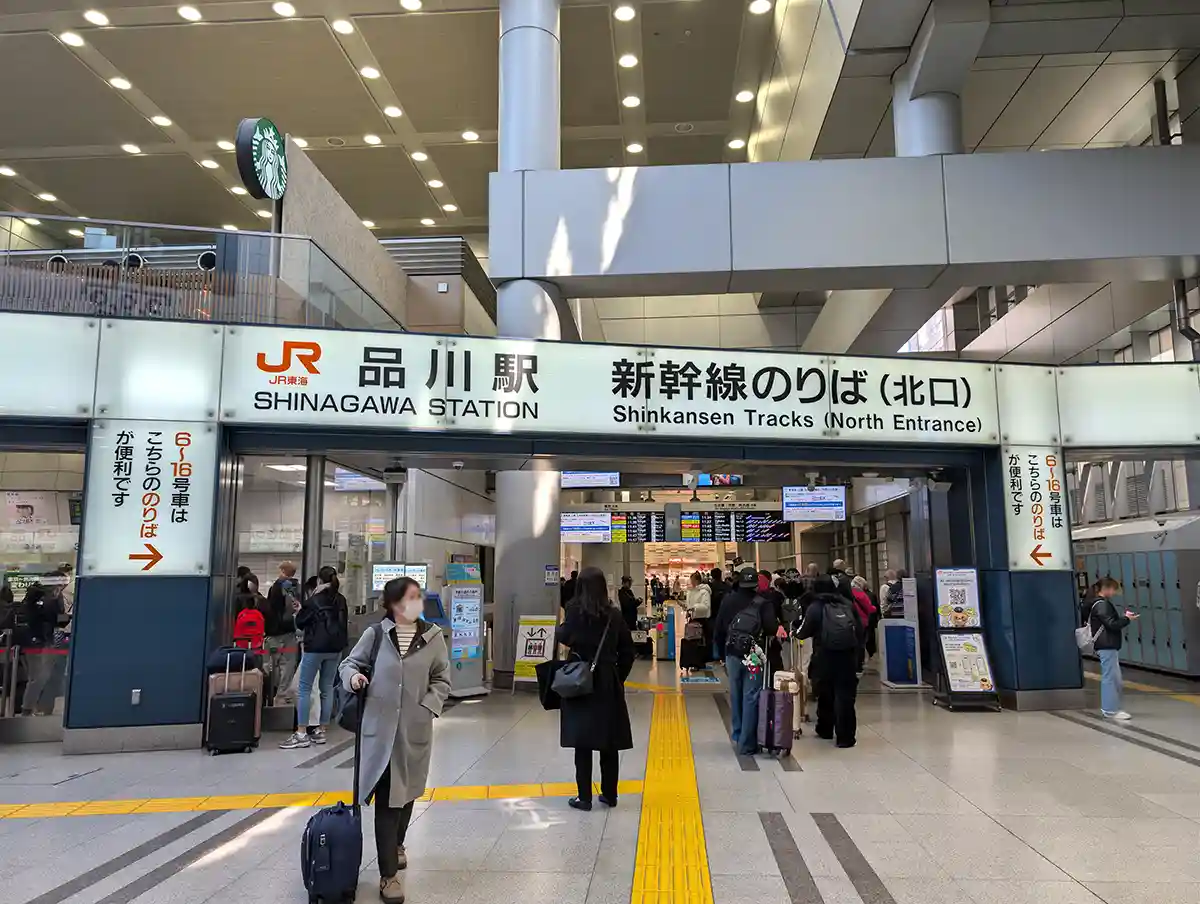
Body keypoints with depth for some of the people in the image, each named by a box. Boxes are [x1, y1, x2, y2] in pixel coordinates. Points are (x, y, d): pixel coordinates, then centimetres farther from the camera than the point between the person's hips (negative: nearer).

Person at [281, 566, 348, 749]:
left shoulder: (314, 600, -8)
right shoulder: (341, 600, 7)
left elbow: (300, 623, 0)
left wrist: (301, 609, 16)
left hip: (315, 647, -6)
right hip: (335, 648, 6)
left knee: (305, 689, -1)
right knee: (327, 689, 9)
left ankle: (301, 734, -4)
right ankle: (321, 731, 13)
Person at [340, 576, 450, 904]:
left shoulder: (433, 636, -3)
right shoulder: (375, 634, -5)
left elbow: (442, 679, 5)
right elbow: (349, 663, 7)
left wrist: (427, 707, -8)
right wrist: (353, 677, -14)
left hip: (415, 728, 2)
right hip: (379, 726, -2)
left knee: (407, 792, 19)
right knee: (386, 798, -1)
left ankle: (397, 844, 46)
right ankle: (388, 874, 8)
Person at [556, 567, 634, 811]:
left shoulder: (576, 610, -8)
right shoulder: (614, 614, 1)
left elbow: (565, 637, -18)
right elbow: (627, 651, 4)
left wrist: (559, 630, 3)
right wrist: (619, 678, 12)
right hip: (608, 684, 3)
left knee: (582, 740, 3)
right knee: (609, 741, 11)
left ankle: (584, 797, 6)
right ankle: (609, 794, 20)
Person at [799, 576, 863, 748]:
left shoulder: (815, 607, -1)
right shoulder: (848, 605, 7)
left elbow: (804, 633, -1)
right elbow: (860, 630, 6)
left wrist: (798, 632, 19)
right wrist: (857, 650, 12)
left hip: (826, 656, -1)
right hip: (848, 656, 1)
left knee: (825, 694, 16)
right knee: (845, 695, 1)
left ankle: (825, 729, 29)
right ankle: (845, 736, -1)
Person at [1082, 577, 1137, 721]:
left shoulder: (1100, 603, 17)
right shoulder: (1101, 604, -15)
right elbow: (1111, 624, -19)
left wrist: (1123, 617, 8)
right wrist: (1126, 619, -7)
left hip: (1108, 646, 10)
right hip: (1107, 646, -10)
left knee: (1110, 677, 14)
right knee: (1111, 677, -6)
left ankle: (1108, 708, 21)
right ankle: (1111, 710, -1)